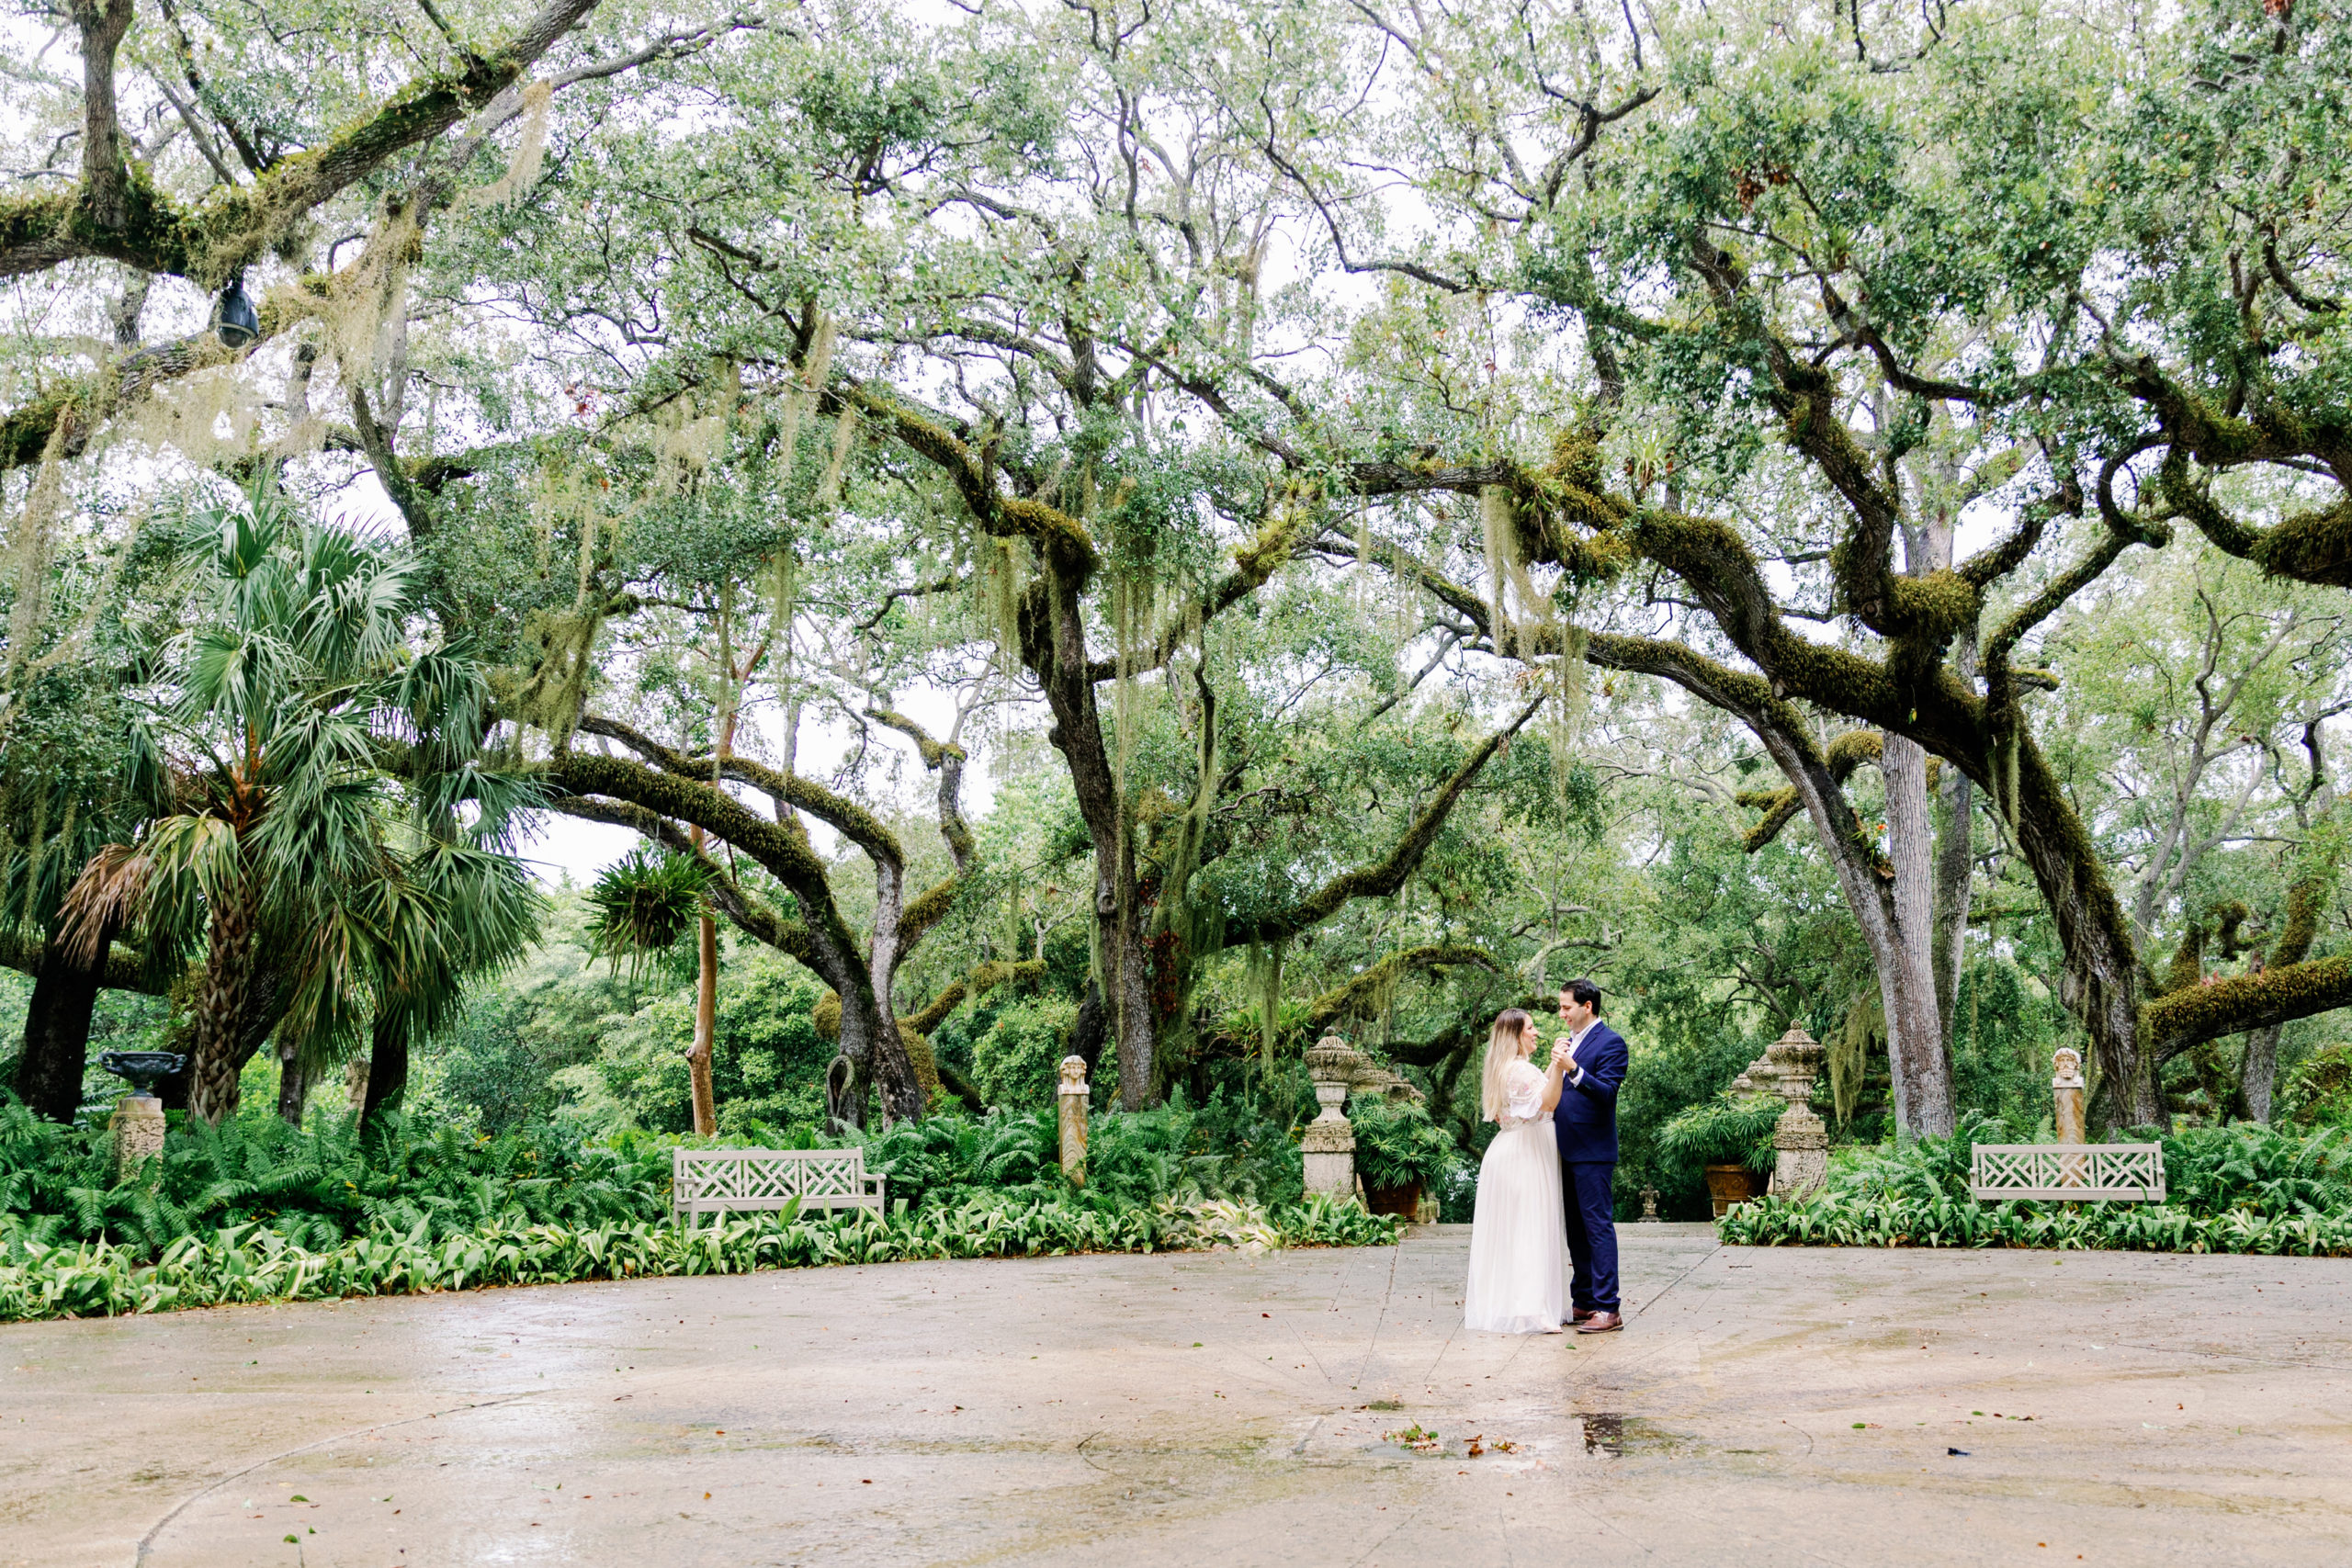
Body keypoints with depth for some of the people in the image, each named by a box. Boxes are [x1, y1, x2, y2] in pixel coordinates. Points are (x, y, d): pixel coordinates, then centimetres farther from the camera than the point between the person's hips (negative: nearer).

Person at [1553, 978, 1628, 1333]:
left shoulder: (1610, 1042, -10)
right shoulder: (1570, 1040, 17)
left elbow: (1606, 1093, -20)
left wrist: (1573, 1069, -31)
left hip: (1592, 1153, -9)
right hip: (1566, 1151, 9)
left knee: (1598, 1226, -7)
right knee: (1576, 1229, 13)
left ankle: (1607, 1308, -5)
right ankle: (1583, 1301, 21)